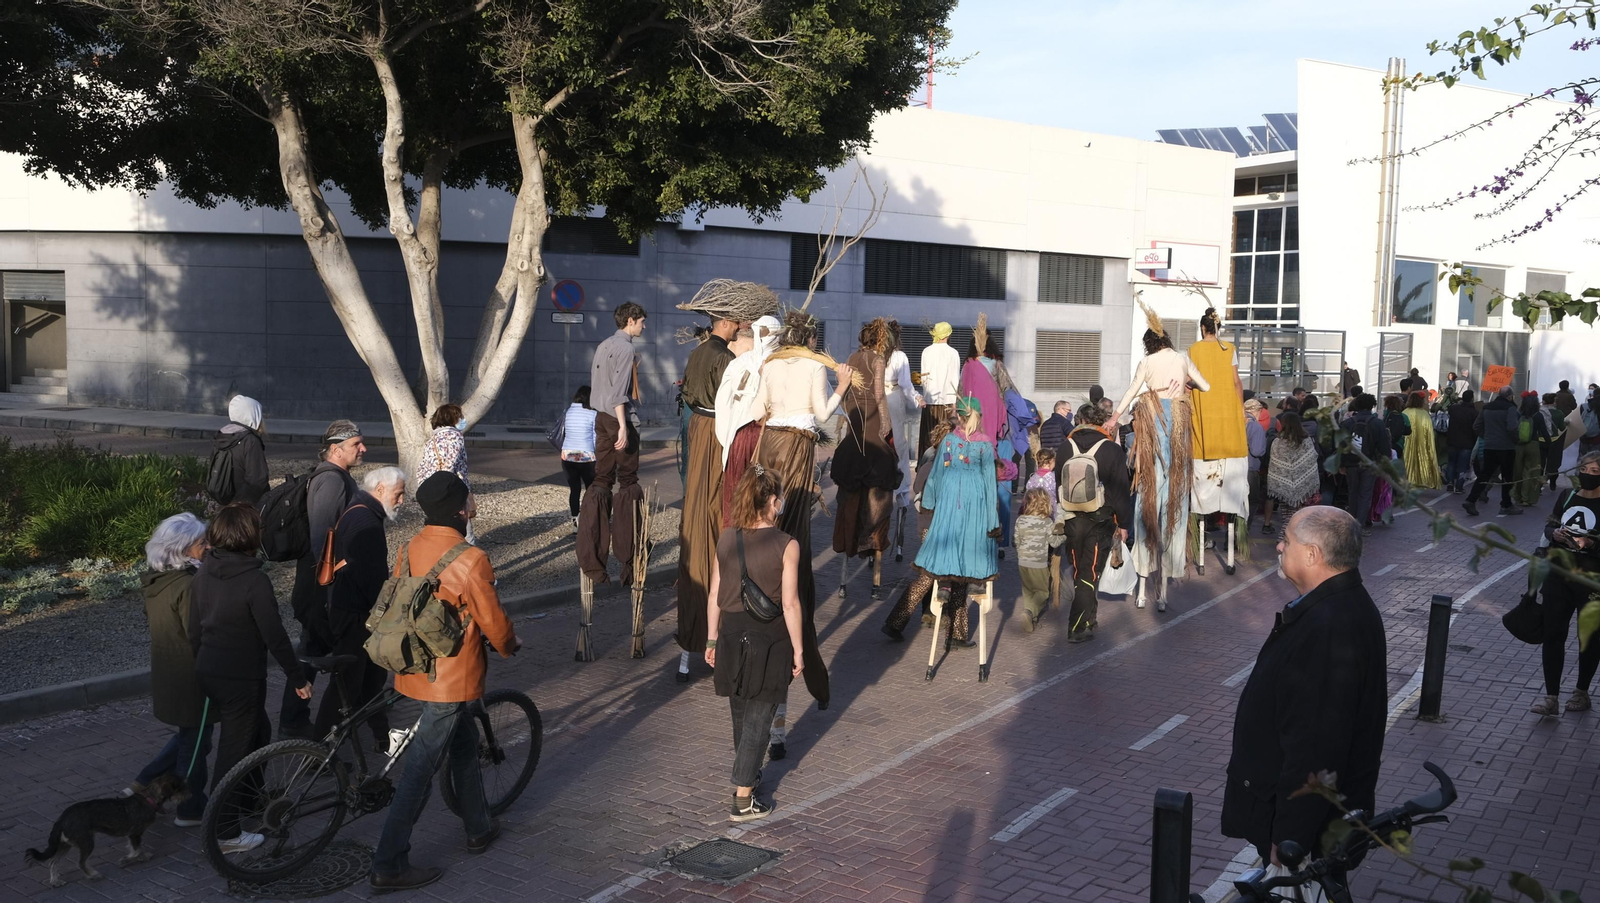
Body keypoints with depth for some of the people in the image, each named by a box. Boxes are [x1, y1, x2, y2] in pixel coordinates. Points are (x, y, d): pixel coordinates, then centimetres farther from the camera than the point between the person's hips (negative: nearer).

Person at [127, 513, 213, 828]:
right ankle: (190, 810, 21)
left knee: (187, 735, 26)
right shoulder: (188, 585, -26)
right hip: (190, 679, -9)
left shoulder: (155, 580, 2)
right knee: (196, 742, 8)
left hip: (166, 674, 9)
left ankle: (142, 786, 25)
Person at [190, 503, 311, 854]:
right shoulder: (254, 581, -20)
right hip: (240, 678, -8)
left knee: (258, 732, 25)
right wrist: (297, 677, -9)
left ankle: (250, 799, 39)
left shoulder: (203, 575, 3)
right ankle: (225, 833, 9)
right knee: (235, 749, 2)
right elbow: (274, 636, -18)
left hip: (207, 672, 8)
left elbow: (194, 629, 11)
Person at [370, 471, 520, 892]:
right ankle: (389, 864, 4)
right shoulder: (470, 560, -22)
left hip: (414, 666, 8)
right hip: (452, 678, -8)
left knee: (464, 743, 25)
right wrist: (510, 646, 8)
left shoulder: (410, 549, -1)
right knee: (420, 768, -1)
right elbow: (493, 621, -13)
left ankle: (478, 827, 39)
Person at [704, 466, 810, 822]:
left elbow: (714, 597, 1)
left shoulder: (726, 540, -3)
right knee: (758, 719, 4)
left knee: (741, 714, 22)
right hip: (770, 642, -4)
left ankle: (746, 773, 42)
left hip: (733, 636, 4)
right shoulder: (786, 546, -15)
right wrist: (798, 649, -5)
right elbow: (790, 604, -14)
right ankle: (743, 800, 7)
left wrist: (712, 639, 12)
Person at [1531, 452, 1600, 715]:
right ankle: (1551, 696, 5)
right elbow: (1549, 526, 11)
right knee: (1553, 634, 1)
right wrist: (1555, 533, -9)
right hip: (1559, 575, 4)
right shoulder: (1567, 496, 5)